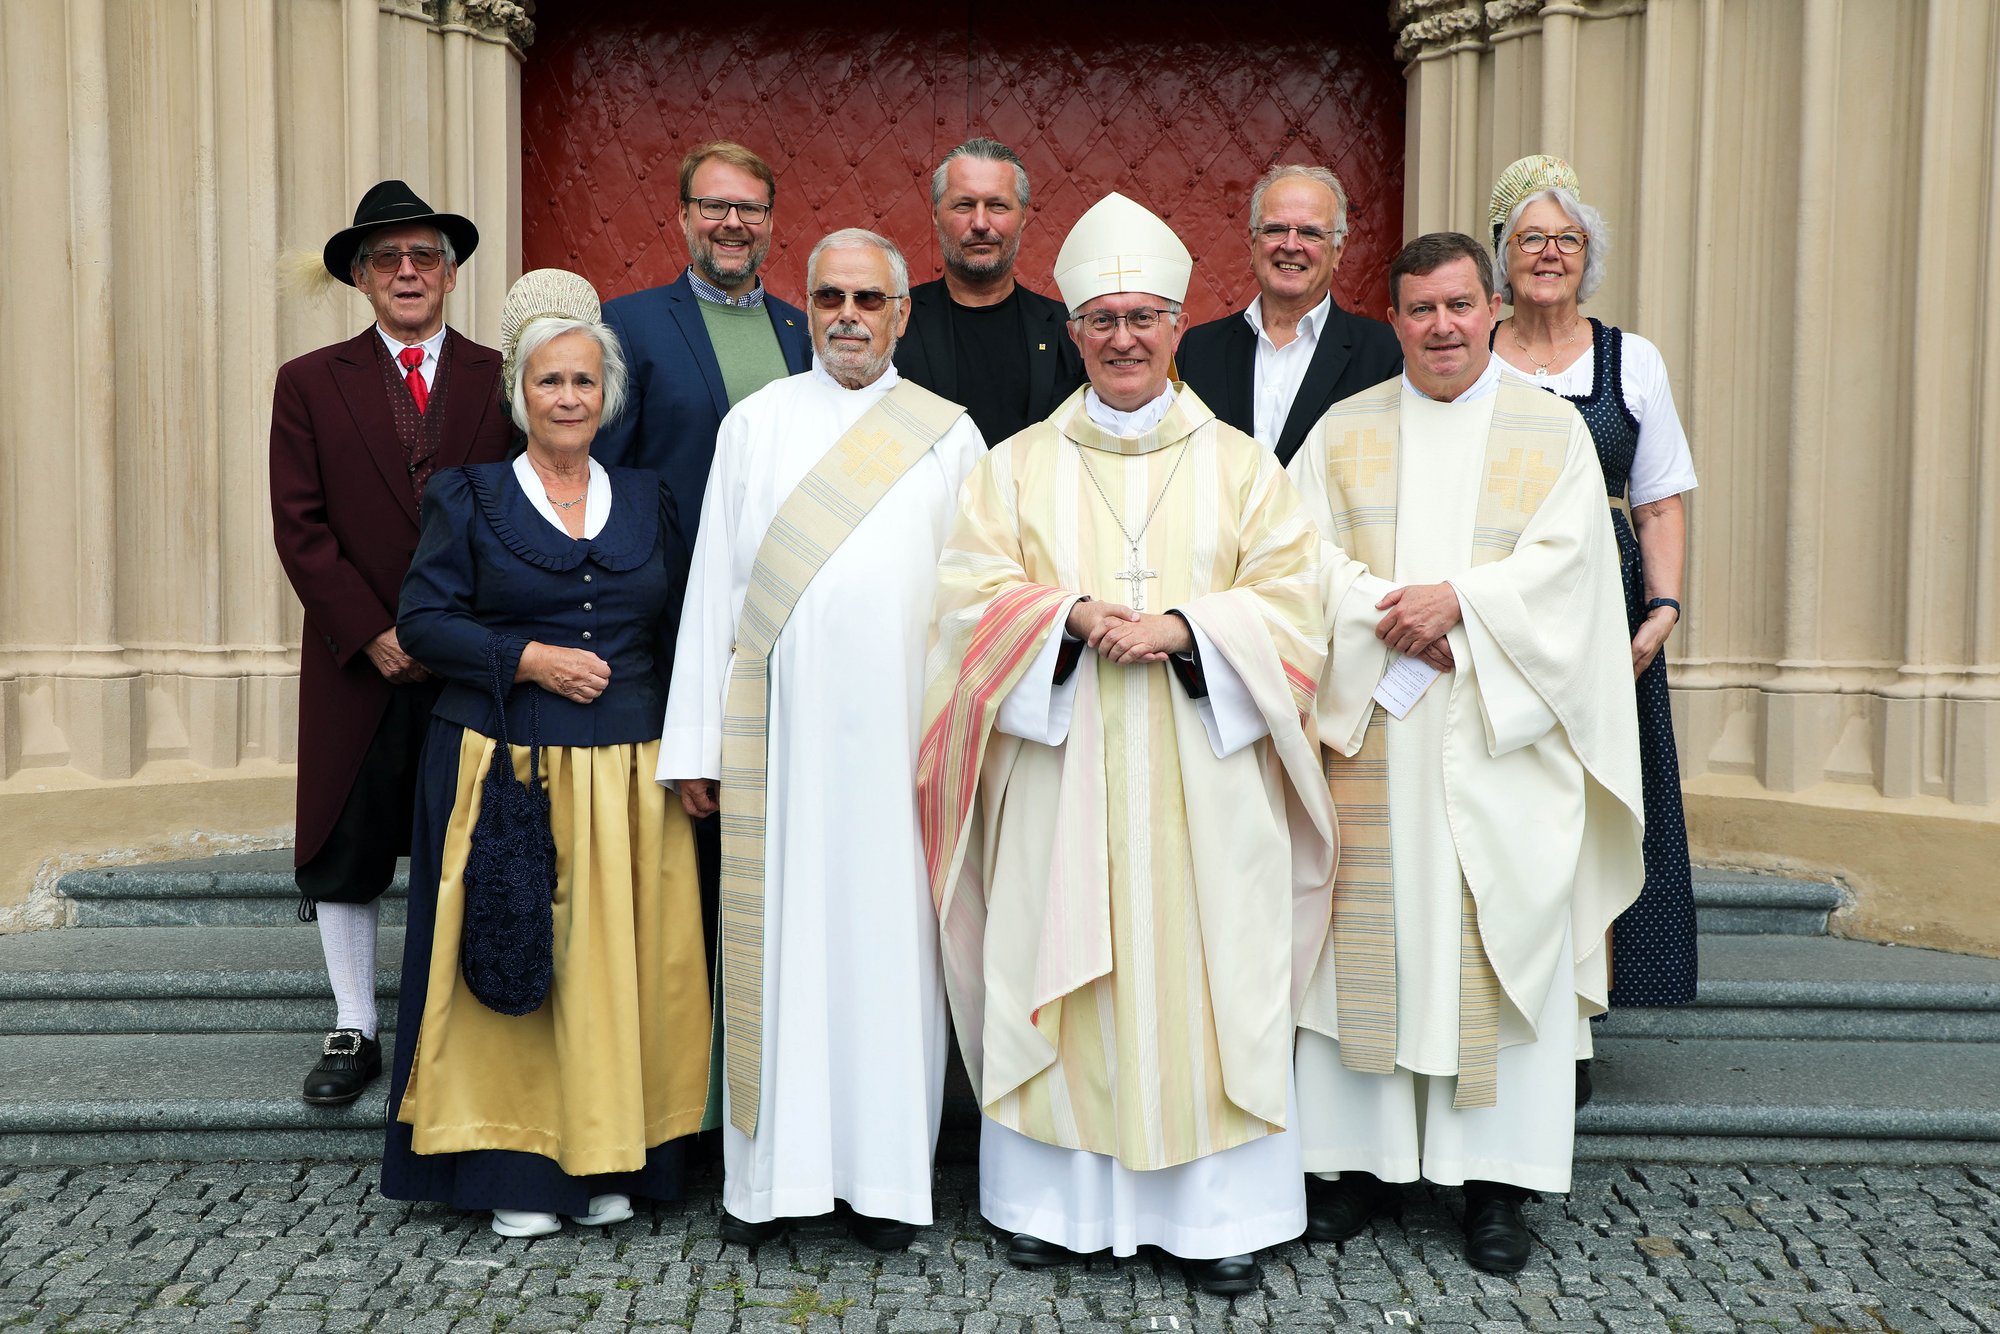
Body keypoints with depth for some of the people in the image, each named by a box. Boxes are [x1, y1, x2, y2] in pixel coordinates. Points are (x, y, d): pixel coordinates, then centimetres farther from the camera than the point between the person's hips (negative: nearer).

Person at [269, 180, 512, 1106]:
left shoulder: (501, 380, 4)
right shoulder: (310, 383, 6)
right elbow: (300, 527, -1)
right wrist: (374, 634, -9)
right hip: (357, 662, 1)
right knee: (344, 853, 8)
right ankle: (354, 1030, 22)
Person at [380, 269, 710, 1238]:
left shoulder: (646, 500, 11)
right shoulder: (470, 498, 4)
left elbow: (678, 636, 13)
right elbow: (422, 620, -1)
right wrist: (528, 659, -13)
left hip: (626, 775, 2)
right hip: (504, 768, -2)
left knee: (618, 963, 4)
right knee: (512, 963, 0)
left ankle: (608, 1161, 17)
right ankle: (515, 1166, 14)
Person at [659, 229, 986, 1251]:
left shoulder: (949, 436, 8)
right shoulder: (753, 424, 9)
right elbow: (713, 587, 7)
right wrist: (696, 743, 2)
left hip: (900, 734, 0)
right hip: (778, 733, 1)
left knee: (887, 935, 3)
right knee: (777, 935, 3)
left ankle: (882, 1173, 14)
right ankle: (773, 1170, 14)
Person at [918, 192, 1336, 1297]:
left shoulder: (1239, 464, 9)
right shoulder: (1019, 466, 9)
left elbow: (1289, 600, 2)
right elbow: (973, 594, 1)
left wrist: (1179, 626, -14)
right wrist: (1072, 616, -16)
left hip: (1202, 775, 0)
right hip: (1060, 773, 0)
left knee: (1207, 973, 1)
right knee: (1056, 976, 3)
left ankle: (1217, 1209, 14)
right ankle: (1057, 1197, 17)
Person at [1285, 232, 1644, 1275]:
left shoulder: (1553, 429, 8)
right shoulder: (1343, 430, 10)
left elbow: (1563, 560, -4)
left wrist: (1455, 599, -16)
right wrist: (1393, 618, -15)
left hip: (1500, 739, -1)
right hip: (1370, 731, 1)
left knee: (1500, 941, 1)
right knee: (1368, 935, 3)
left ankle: (1497, 1177, 11)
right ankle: (1360, 1155, 15)